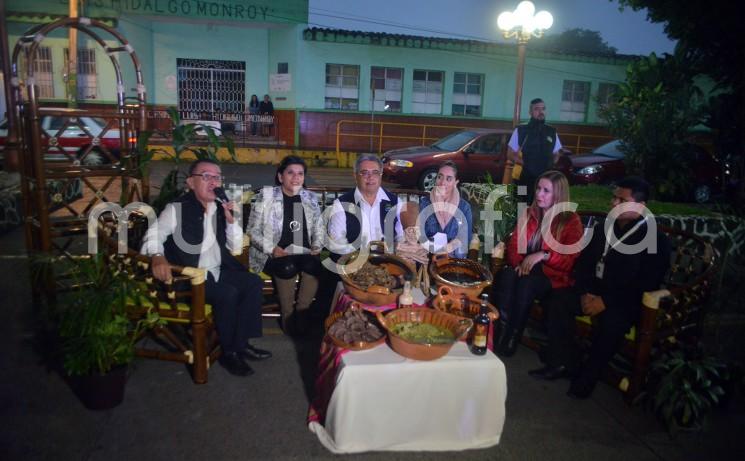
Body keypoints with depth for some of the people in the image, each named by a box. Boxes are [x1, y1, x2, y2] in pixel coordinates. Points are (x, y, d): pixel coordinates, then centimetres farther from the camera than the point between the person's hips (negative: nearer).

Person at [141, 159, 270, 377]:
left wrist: (231, 219, -4)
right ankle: (228, 352, -8)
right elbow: (153, 236, -14)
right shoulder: (177, 208, -8)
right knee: (228, 293, -28)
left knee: (253, 282, -12)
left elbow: (236, 247, 11)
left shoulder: (220, 209, 10)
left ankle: (241, 343, -3)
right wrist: (158, 257, -35)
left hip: (217, 271, 7)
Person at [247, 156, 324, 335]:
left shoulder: (311, 198, 12)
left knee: (313, 265, -31)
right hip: (272, 254, -2)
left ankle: (301, 312, -10)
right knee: (288, 267, -34)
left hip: (303, 254, 3)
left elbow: (319, 229, 18)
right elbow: (253, 230, -1)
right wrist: (272, 248, -14)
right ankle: (287, 314, -11)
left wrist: (317, 246, -1)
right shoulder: (266, 195, 1)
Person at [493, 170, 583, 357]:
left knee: (526, 283, -36)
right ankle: (502, 332, -34)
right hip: (524, 269, 4)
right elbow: (513, 244, 9)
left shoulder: (571, 221, -3)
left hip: (553, 275, -3)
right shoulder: (528, 214, 11)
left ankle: (513, 337, -27)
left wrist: (543, 255, -25)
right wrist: (518, 263, -12)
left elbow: (570, 259, -10)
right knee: (507, 275, -32)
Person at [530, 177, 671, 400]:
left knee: (610, 321, -35)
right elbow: (583, 263, 11)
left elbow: (646, 285, -15)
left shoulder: (656, 240, -7)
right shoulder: (604, 229, 10)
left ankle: (587, 377, -15)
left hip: (627, 302, -6)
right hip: (594, 292, 6)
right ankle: (564, 363, -11)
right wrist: (585, 293, -8)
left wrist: (606, 301, -22)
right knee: (558, 300, -18)